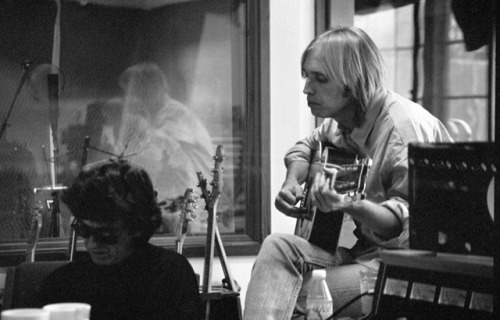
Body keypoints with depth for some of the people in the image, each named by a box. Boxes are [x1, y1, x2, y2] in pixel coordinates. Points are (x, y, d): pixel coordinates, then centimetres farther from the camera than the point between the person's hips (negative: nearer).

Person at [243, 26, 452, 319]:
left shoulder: (405, 127, -19)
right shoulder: (340, 122, 7)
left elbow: (406, 221, -23)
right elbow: (305, 148, 30)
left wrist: (349, 205, -40)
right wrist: (292, 183, 8)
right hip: (362, 248, 8)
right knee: (278, 248, -18)